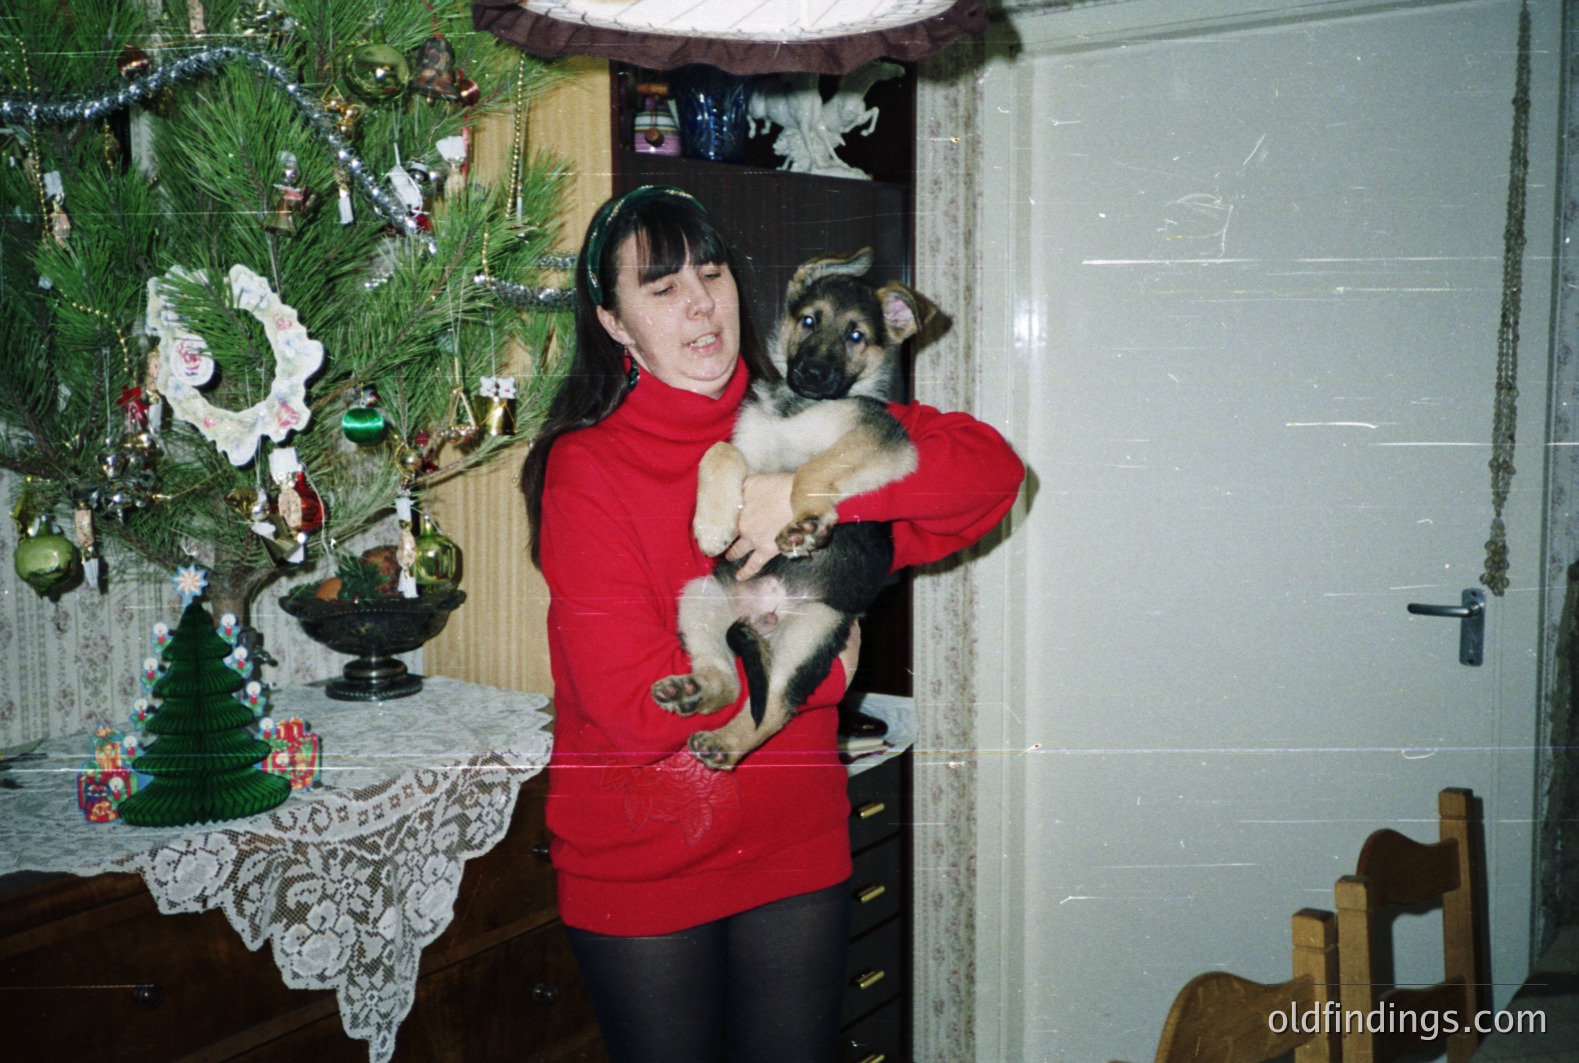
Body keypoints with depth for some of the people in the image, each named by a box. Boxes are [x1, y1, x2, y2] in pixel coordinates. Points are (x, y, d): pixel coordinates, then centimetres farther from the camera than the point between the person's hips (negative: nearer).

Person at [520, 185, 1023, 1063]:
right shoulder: (586, 469, -13)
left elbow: (992, 468, -11)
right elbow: (630, 699, -21)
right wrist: (824, 668, -14)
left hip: (799, 853, 4)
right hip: (643, 869, -3)